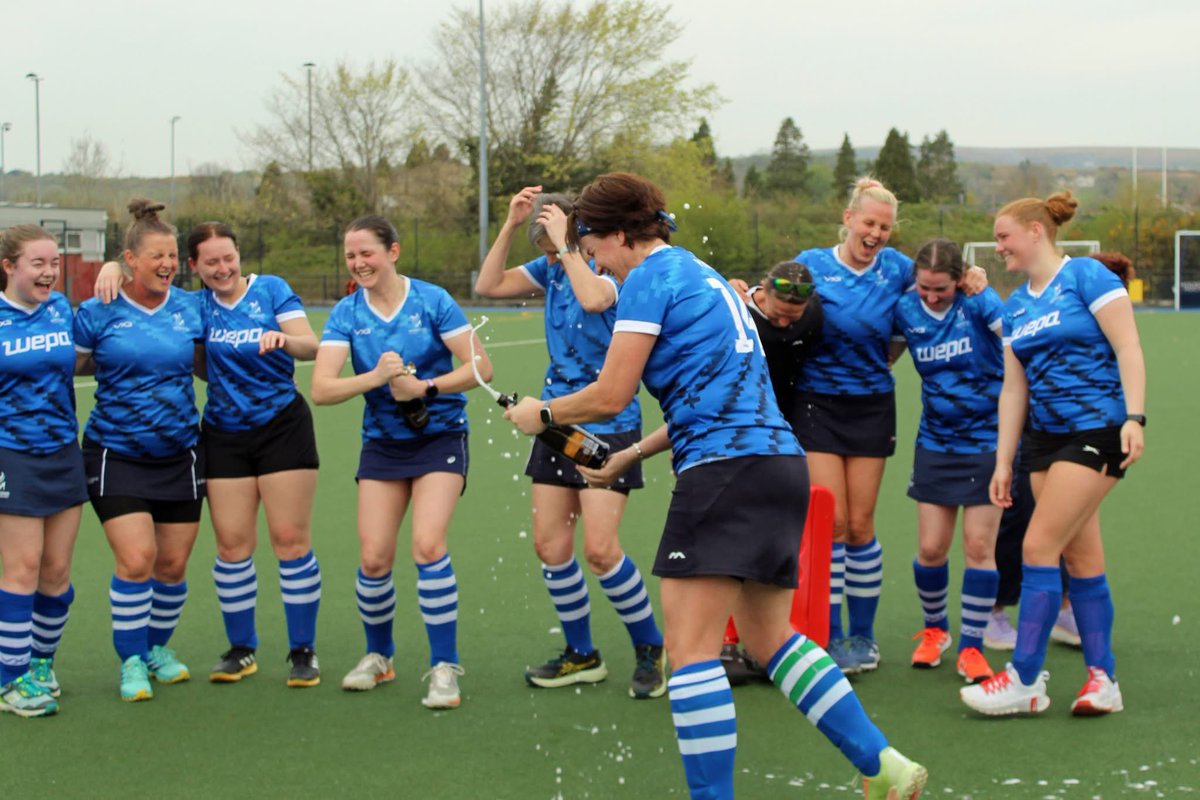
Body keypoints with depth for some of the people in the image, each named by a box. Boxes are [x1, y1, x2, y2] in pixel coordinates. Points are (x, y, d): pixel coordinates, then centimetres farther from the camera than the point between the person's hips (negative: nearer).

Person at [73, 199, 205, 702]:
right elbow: (67, 368, 2)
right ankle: (132, 662, 4)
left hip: (180, 453, 3)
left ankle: (158, 647, 29)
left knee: (172, 563, 6)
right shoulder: (98, 312, -5)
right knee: (136, 559, -12)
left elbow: (206, 367, 14)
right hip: (116, 455, -3)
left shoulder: (190, 308, 4)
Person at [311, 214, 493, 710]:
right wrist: (375, 378, -28)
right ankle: (378, 655, 23)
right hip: (382, 442, 3)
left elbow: (480, 367, -9)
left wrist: (423, 386, -20)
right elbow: (320, 390, -13)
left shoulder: (431, 301, -8)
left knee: (428, 546, -19)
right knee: (373, 558, -3)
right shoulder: (346, 314, -3)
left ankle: (444, 667, -9)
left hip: (439, 437, -3)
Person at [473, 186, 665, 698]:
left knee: (599, 548, -12)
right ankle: (581, 656, 21)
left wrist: (565, 245, -27)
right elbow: (488, 286, 5)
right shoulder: (551, 269, 6)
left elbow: (594, 298, -37)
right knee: (549, 544, 6)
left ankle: (650, 651, 7)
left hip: (608, 426, -7)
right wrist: (511, 224, -4)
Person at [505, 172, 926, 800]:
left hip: (728, 472, -10)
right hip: (779, 461, 10)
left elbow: (610, 395, -8)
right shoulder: (700, 276, 24)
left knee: (689, 648, -8)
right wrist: (626, 456, 31)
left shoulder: (649, 277, -4)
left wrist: (543, 413, 10)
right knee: (769, 637, 16)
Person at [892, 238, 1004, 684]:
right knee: (930, 548, 2)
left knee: (979, 546, -4)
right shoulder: (905, 311, -2)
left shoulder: (977, 302, -11)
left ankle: (971, 647, 8)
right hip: (935, 442, 3)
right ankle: (934, 629, 27)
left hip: (987, 441, -3)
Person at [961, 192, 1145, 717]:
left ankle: (1025, 680, -6)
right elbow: (1014, 386, 14)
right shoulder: (1016, 305, 13)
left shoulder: (1086, 276, -8)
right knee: (1081, 556, 7)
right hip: (1046, 435, 8)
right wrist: (1003, 461, 11)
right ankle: (1103, 679, 13)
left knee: (1039, 546, -11)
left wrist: (1134, 417, -22)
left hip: (1096, 429, -8)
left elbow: (1128, 348, -13)